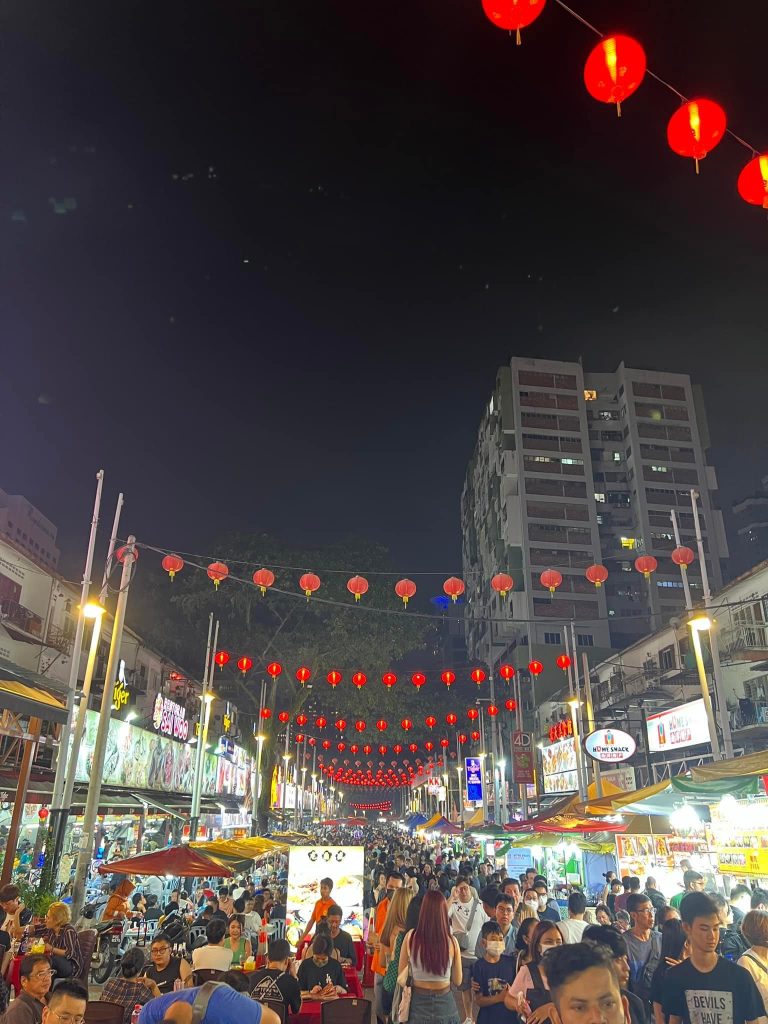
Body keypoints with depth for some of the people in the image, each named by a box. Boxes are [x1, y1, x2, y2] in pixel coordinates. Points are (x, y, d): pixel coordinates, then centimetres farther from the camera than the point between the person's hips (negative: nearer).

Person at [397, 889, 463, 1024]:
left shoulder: (411, 937, -14)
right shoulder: (451, 941, -16)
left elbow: (401, 974, 0)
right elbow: (457, 981, -2)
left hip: (419, 1002, 0)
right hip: (444, 1003, 0)